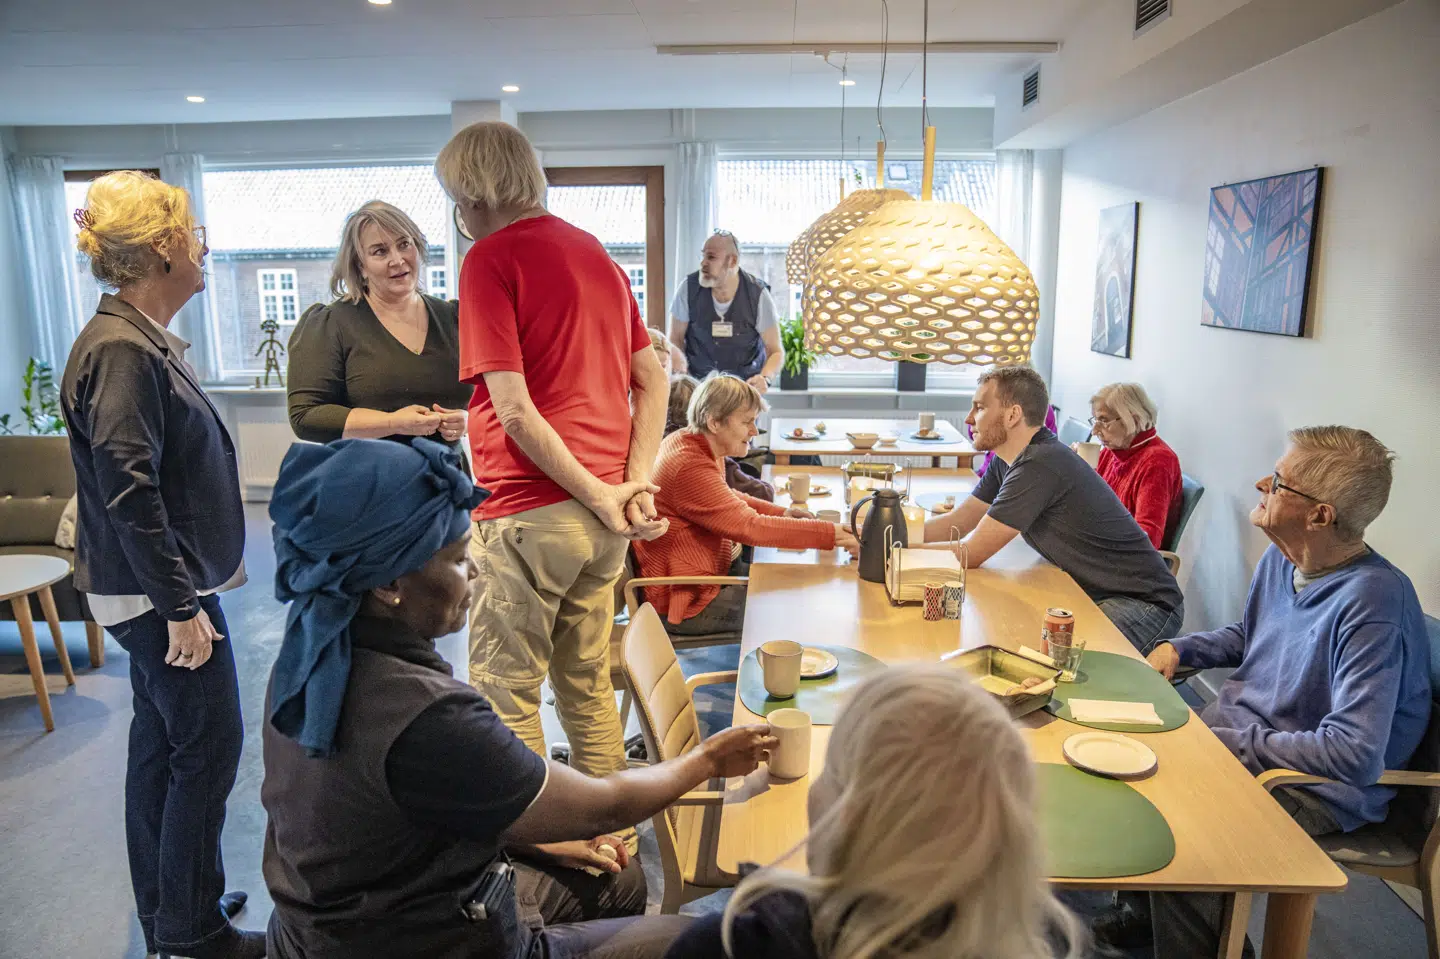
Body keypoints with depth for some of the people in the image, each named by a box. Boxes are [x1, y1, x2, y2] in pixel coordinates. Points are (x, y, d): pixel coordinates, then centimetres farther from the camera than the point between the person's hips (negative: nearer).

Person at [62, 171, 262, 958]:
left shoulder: (144, 340, 10)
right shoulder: (122, 349, -20)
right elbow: (127, 492, -25)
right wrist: (181, 605, -22)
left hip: (157, 589, 10)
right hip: (158, 591, -10)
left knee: (160, 745, 18)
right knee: (209, 747, 1)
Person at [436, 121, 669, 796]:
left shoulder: (490, 259, -9)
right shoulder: (595, 252, 14)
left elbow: (513, 410, -18)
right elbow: (653, 380, 12)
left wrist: (599, 495, -12)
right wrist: (635, 484, 2)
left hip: (529, 512, -8)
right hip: (602, 516, 8)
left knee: (506, 697, 6)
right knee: (588, 687, 20)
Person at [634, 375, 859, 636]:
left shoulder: (689, 443, 4)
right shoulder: (690, 467, -28)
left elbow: (726, 498, 20)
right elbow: (750, 527, -29)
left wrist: (780, 512, 5)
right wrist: (831, 534, -26)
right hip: (685, 603, -10)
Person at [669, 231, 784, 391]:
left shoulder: (758, 295, -11)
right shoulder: (689, 288, -9)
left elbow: (776, 351, -6)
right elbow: (676, 339, 3)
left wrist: (765, 378, -26)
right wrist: (679, 367, -18)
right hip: (697, 383, 1)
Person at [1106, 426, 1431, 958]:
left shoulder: (1373, 603, -27)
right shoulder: (1280, 560, 1)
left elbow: (1354, 755, -32)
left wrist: (1226, 742, -23)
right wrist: (1178, 649, 4)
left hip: (1318, 787, -9)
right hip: (1239, 731, 9)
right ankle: (1151, 908, 23)